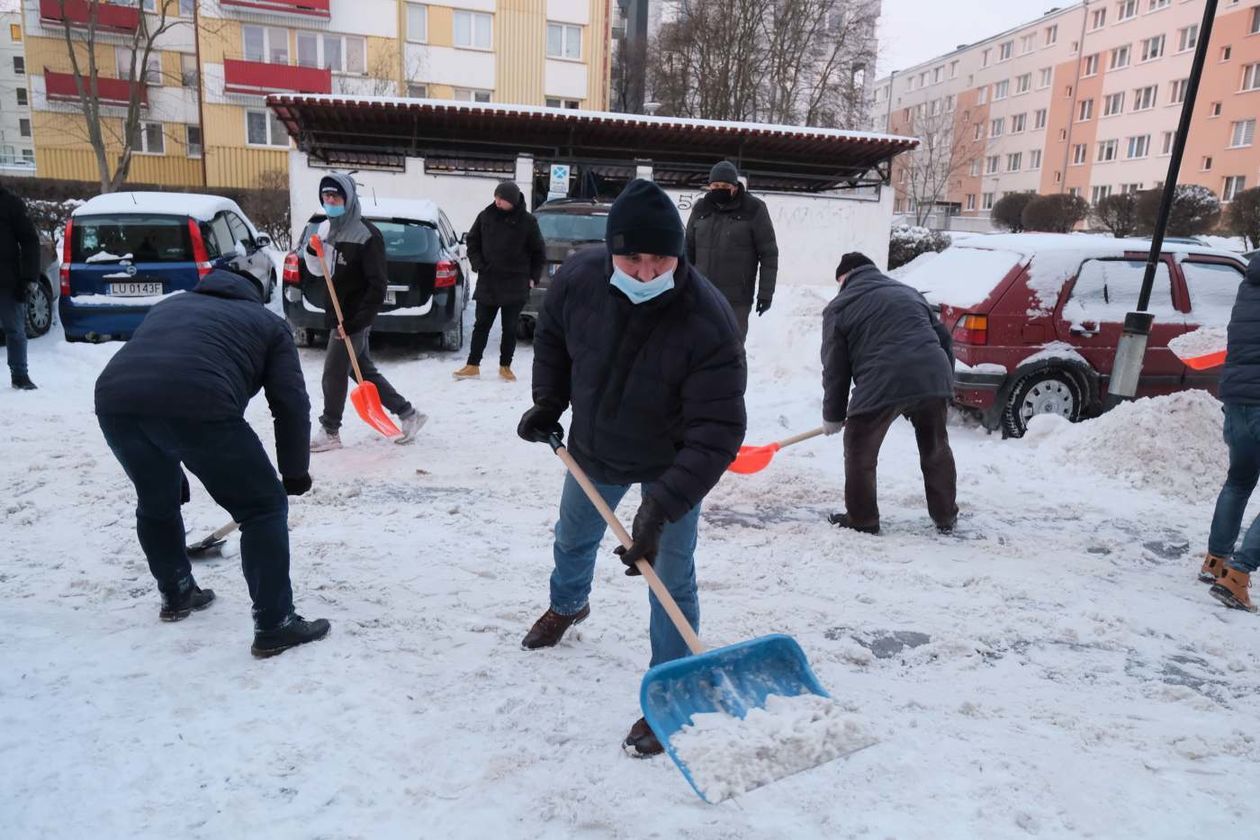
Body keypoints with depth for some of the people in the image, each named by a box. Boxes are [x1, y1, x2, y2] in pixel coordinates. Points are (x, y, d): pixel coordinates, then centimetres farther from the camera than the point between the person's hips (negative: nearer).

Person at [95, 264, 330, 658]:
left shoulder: (169, 305, 40)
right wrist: (294, 471, 26)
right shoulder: (268, 323, 26)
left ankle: (176, 595, 49)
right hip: (196, 405, -5)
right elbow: (291, 403, 16)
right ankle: (274, 626, 10)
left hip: (116, 399, 6)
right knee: (263, 507, 10)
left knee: (156, 499, 32)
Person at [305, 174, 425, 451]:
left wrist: (355, 322, -21)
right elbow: (319, 271, 15)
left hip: (355, 318, -8)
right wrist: (313, 250, -7)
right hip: (338, 315, 8)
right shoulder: (327, 229, 8)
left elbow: (377, 285, -18)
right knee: (364, 372, 13)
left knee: (333, 374, 0)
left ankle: (329, 432, 16)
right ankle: (408, 415, 23)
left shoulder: (367, 235, -16)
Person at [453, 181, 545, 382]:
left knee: (509, 328, 6)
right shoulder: (486, 216, 1)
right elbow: (473, 242, 12)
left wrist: (533, 277, 0)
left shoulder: (527, 221, -4)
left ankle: (505, 366, 17)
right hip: (487, 282, 2)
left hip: (515, 285, -2)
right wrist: (478, 264, -1)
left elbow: (539, 253, 5)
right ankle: (473, 365, 13)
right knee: (481, 325, 6)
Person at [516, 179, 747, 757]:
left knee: (672, 581, -4)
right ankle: (567, 605, 61)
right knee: (573, 539, 27)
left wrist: (662, 506, -43)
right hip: (593, 447, 5)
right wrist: (548, 402, -4)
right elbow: (552, 336, 0)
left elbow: (715, 434, -36)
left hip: (671, 463, -4)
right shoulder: (578, 278, -24)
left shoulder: (709, 324, -37)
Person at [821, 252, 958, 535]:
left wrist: (833, 417, 18)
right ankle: (945, 516, 32)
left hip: (882, 384, -5)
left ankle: (862, 519, 20)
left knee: (859, 451, 14)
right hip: (933, 378, 5)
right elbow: (944, 337, 23)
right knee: (936, 449, 23)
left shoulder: (839, 308, 12)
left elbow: (835, 367, 10)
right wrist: (945, 383, 28)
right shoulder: (907, 292, 27)